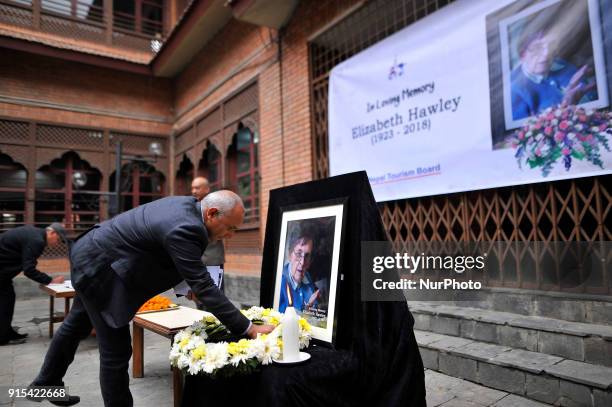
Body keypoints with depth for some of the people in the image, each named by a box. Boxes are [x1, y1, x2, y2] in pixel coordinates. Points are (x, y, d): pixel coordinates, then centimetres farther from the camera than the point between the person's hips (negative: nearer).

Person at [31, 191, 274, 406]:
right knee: (116, 351, -1)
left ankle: (47, 383, 52)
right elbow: (203, 287, -33)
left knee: (77, 326, 29)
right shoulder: (183, 229, -33)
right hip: (97, 267, -11)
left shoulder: (188, 204, -5)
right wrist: (248, 328, -30)